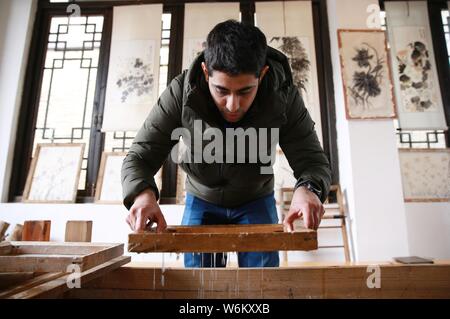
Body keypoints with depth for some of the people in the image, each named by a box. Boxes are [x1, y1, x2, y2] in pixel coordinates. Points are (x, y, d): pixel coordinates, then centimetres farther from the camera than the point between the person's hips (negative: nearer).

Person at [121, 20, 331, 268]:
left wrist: (308, 188, -47)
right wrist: (142, 192, -46)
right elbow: (139, 157, -23)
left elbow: (314, 161, -23)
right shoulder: (181, 93, -26)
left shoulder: (284, 97, -25)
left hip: (257, 201, 0)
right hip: (201, 200, 1)